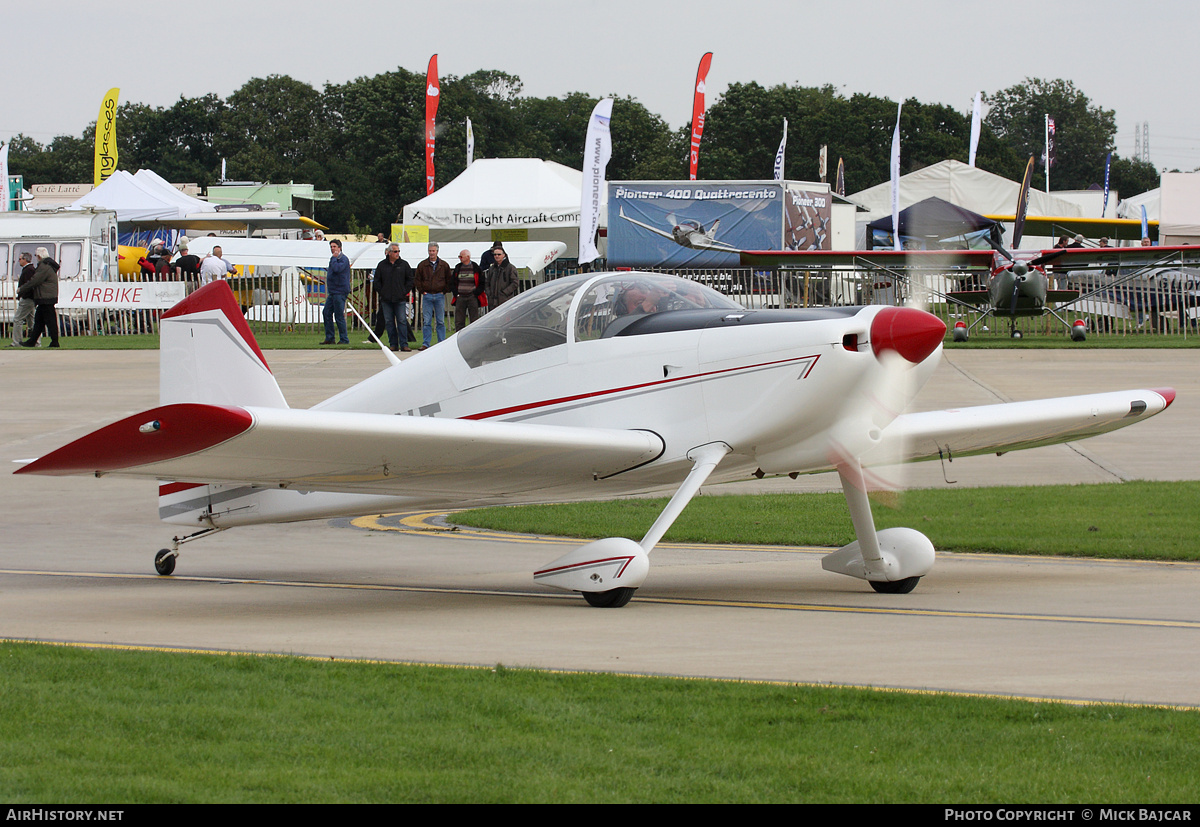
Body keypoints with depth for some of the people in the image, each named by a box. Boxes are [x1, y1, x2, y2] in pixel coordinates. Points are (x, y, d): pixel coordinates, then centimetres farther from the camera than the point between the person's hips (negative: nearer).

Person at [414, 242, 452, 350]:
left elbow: (449, 280, 11)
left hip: (440, 296, 0)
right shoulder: (422, 265, 5)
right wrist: (422, 291, 1)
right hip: (427, 296, 0)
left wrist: (444, 291, 2)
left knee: (441, 321, 4)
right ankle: (426, 344, 1)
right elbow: (418, 280, 10)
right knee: (426, 322, -2)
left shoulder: (444, 265, 5)